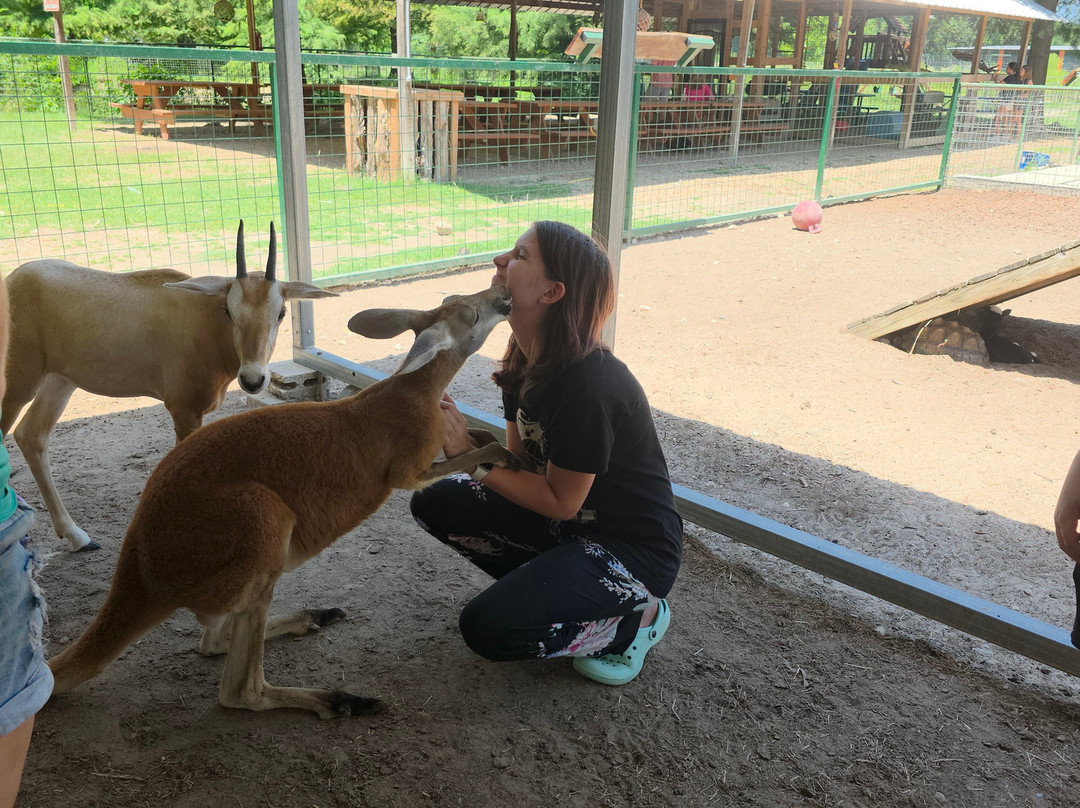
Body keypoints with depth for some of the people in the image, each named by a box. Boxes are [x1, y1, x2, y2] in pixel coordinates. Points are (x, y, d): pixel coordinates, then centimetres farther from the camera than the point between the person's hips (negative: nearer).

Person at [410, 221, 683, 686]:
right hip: (567, 524, 8)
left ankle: (636, 617, -1)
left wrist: (472, 458, -22)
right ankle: (543, 583, 10)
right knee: (434, 504, -1)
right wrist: (461, 445, -16)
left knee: (489, 628, -22)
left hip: (633, 549, -8)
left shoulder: (589, 386, -30)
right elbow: (521, 461, 3)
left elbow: (561, 502, -21)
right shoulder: (527, 362, -2)